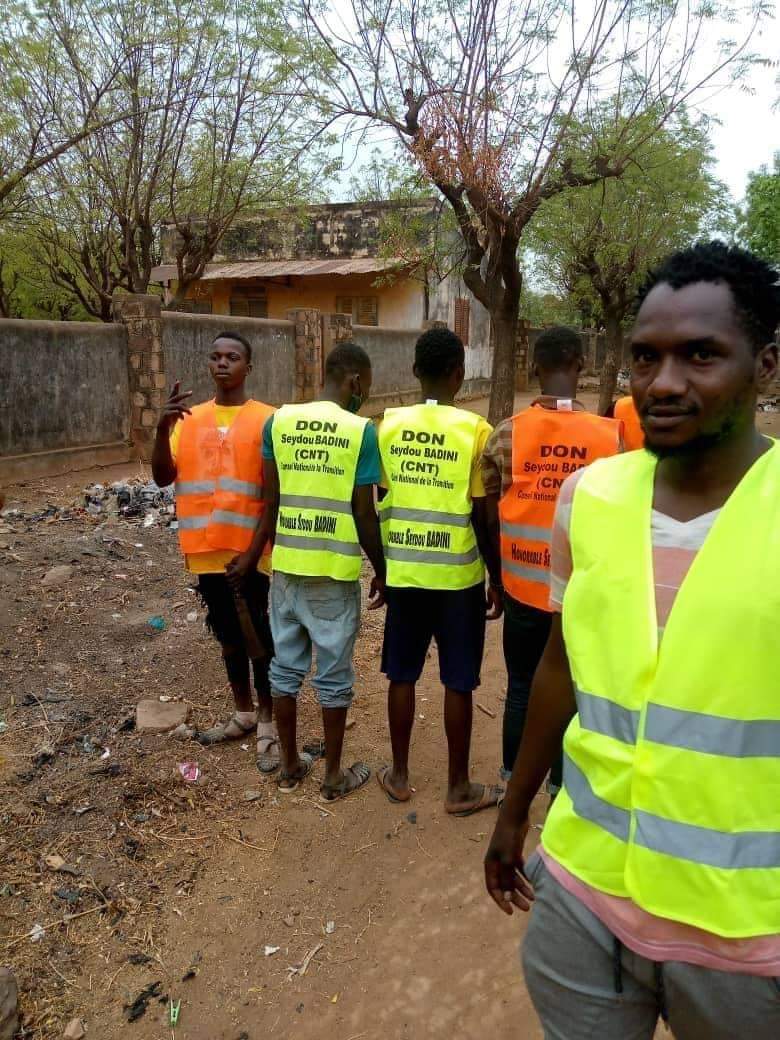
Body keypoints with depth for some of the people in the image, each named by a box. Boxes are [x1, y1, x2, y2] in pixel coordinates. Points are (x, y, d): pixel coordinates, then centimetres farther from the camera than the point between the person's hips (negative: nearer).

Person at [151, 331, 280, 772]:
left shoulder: (266, 419, -7)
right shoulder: (190, 418, 7)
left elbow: (274, 494, -8)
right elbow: (163, 477, -2)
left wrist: (252, 552, -13)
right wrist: (163, 428, -19)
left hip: (249, 553, -4)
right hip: (206, 552, 5)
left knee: (258, 638, 5)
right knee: (228, 636, 17)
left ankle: (267, 721, 20)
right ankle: (243, 713, 33)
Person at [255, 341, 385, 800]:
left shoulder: (278, 421, 1)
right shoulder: (361, 430, -10)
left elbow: (271, 502, 4)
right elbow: (364, 514, -9)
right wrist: (382, 571, 4)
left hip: (286, 566, 4)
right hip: (335, 572, -4)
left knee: (286, 668, 15)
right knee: (334, 676, 9)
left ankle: (292, 765, 29)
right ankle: (335, 776, 22)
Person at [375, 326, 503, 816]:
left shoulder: (389, 425, -1)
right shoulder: (475, 430, -12)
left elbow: (379, 499, 5)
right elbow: (483, 516, -10)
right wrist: (497, 579, 2)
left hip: (403, 572, 3)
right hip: (458, 576, -3)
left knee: (402, 675, 14)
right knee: (458, 683, 9)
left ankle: (399, 775, 28)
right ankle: (459, 787, 22)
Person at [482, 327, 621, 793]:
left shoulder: (507, 434, -8)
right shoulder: (611, 436, -11)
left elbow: (489, 518, -2)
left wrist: (499, 577, 13)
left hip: (523, 588, 1)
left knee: (521, 687, 18)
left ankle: (514, 784, 33)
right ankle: (562, 787, 31)